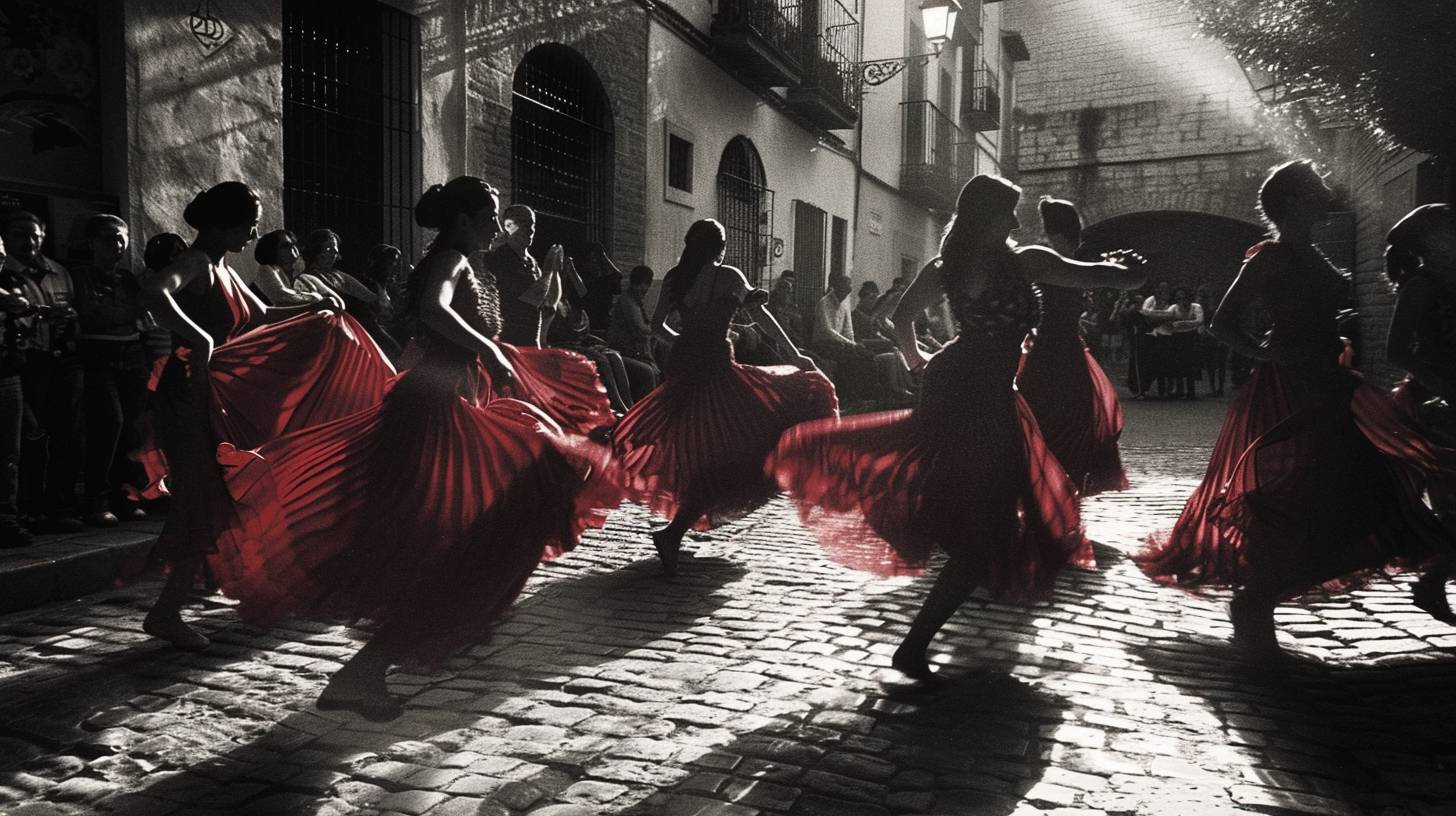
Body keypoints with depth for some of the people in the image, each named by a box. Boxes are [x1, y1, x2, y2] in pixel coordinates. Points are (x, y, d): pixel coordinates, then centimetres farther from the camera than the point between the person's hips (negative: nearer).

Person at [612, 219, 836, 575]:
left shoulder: (675, 278, 7)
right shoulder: (728, 276, -4)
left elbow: (657, 324, 12)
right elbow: (762, 317, -1)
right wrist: (794, 355, 5)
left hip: (682, 365, 6)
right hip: (715, 366, -6)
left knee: (691, 445, 21)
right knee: (721, 453, -4)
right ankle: (674, 531, -14)